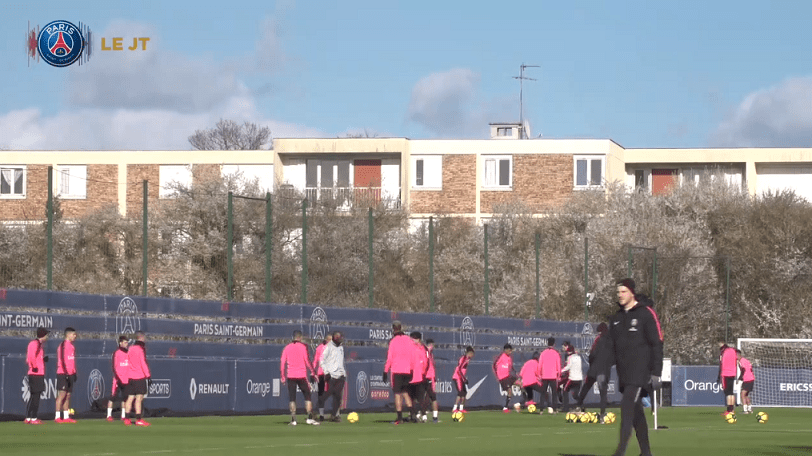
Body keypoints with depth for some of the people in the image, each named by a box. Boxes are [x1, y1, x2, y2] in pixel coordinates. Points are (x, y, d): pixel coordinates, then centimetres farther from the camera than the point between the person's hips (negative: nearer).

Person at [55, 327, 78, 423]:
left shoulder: (72, 346, 18)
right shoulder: (63, 345, -10)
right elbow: (62, 360, -16)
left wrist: (74, 372, 19)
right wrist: (65, 373, -21)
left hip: (70, 374, 9)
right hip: (63, 373, -9)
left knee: (68, 395, 8)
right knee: (62, 394, -10)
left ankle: (66, 416, 11)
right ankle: (57, 417, -9)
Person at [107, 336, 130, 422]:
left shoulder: (128, 353, 12)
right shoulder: (116, 353, -5)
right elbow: (114, 366, -8)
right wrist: (117, 378, -17)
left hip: (126, 379, 6)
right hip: (118, 379, -6)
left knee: (125, 398, 7)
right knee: (113, 397, -3)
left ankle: (123, 416, 12)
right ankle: (109, 415, 1)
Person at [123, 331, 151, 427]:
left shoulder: (130, 349, 14)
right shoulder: (140, 349, -9)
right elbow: (143, 363, -13)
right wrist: (148, 375, -11)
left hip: (131, 377, 7)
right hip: (140, 376, -7)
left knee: (130, 397, 8)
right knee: (139, 398, -8)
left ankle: (127, 419, 8)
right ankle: (138, 419, -12)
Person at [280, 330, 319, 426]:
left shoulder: (287, 348, 7)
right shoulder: (303, 347, -2)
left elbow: (282, 362, 5)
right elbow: (307, 361, -7)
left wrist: (282, 377, 9)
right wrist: (313, 373, -1)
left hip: (290, 376, 2)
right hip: (301, 375, -2)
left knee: (291, 398, 5)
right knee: (307, 396, 5)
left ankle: (293, 419, -3)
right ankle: (309, 417, -5)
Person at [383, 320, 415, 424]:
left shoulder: (393, 341, -7)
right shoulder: (409, 340, 6)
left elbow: (389, 358, -8)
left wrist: (385, 371, -4)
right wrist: (413, 369, 13)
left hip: (396, 370, -4)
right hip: (408, 371, 4)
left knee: (397, 394, -1)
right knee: (405, 392, 16)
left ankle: (399, 418, -5)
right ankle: (412, 414, 4)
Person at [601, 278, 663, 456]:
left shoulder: (646, 314, -4)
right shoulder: (616, 318, 16)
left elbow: (656, 345, -6)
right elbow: (612, 349, 18)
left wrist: (656, 373, -12)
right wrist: (601, 369, 5)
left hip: (640, 372, -7)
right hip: (624, 373, 7)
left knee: (627, 406, -18)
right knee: (636, 413, 10)